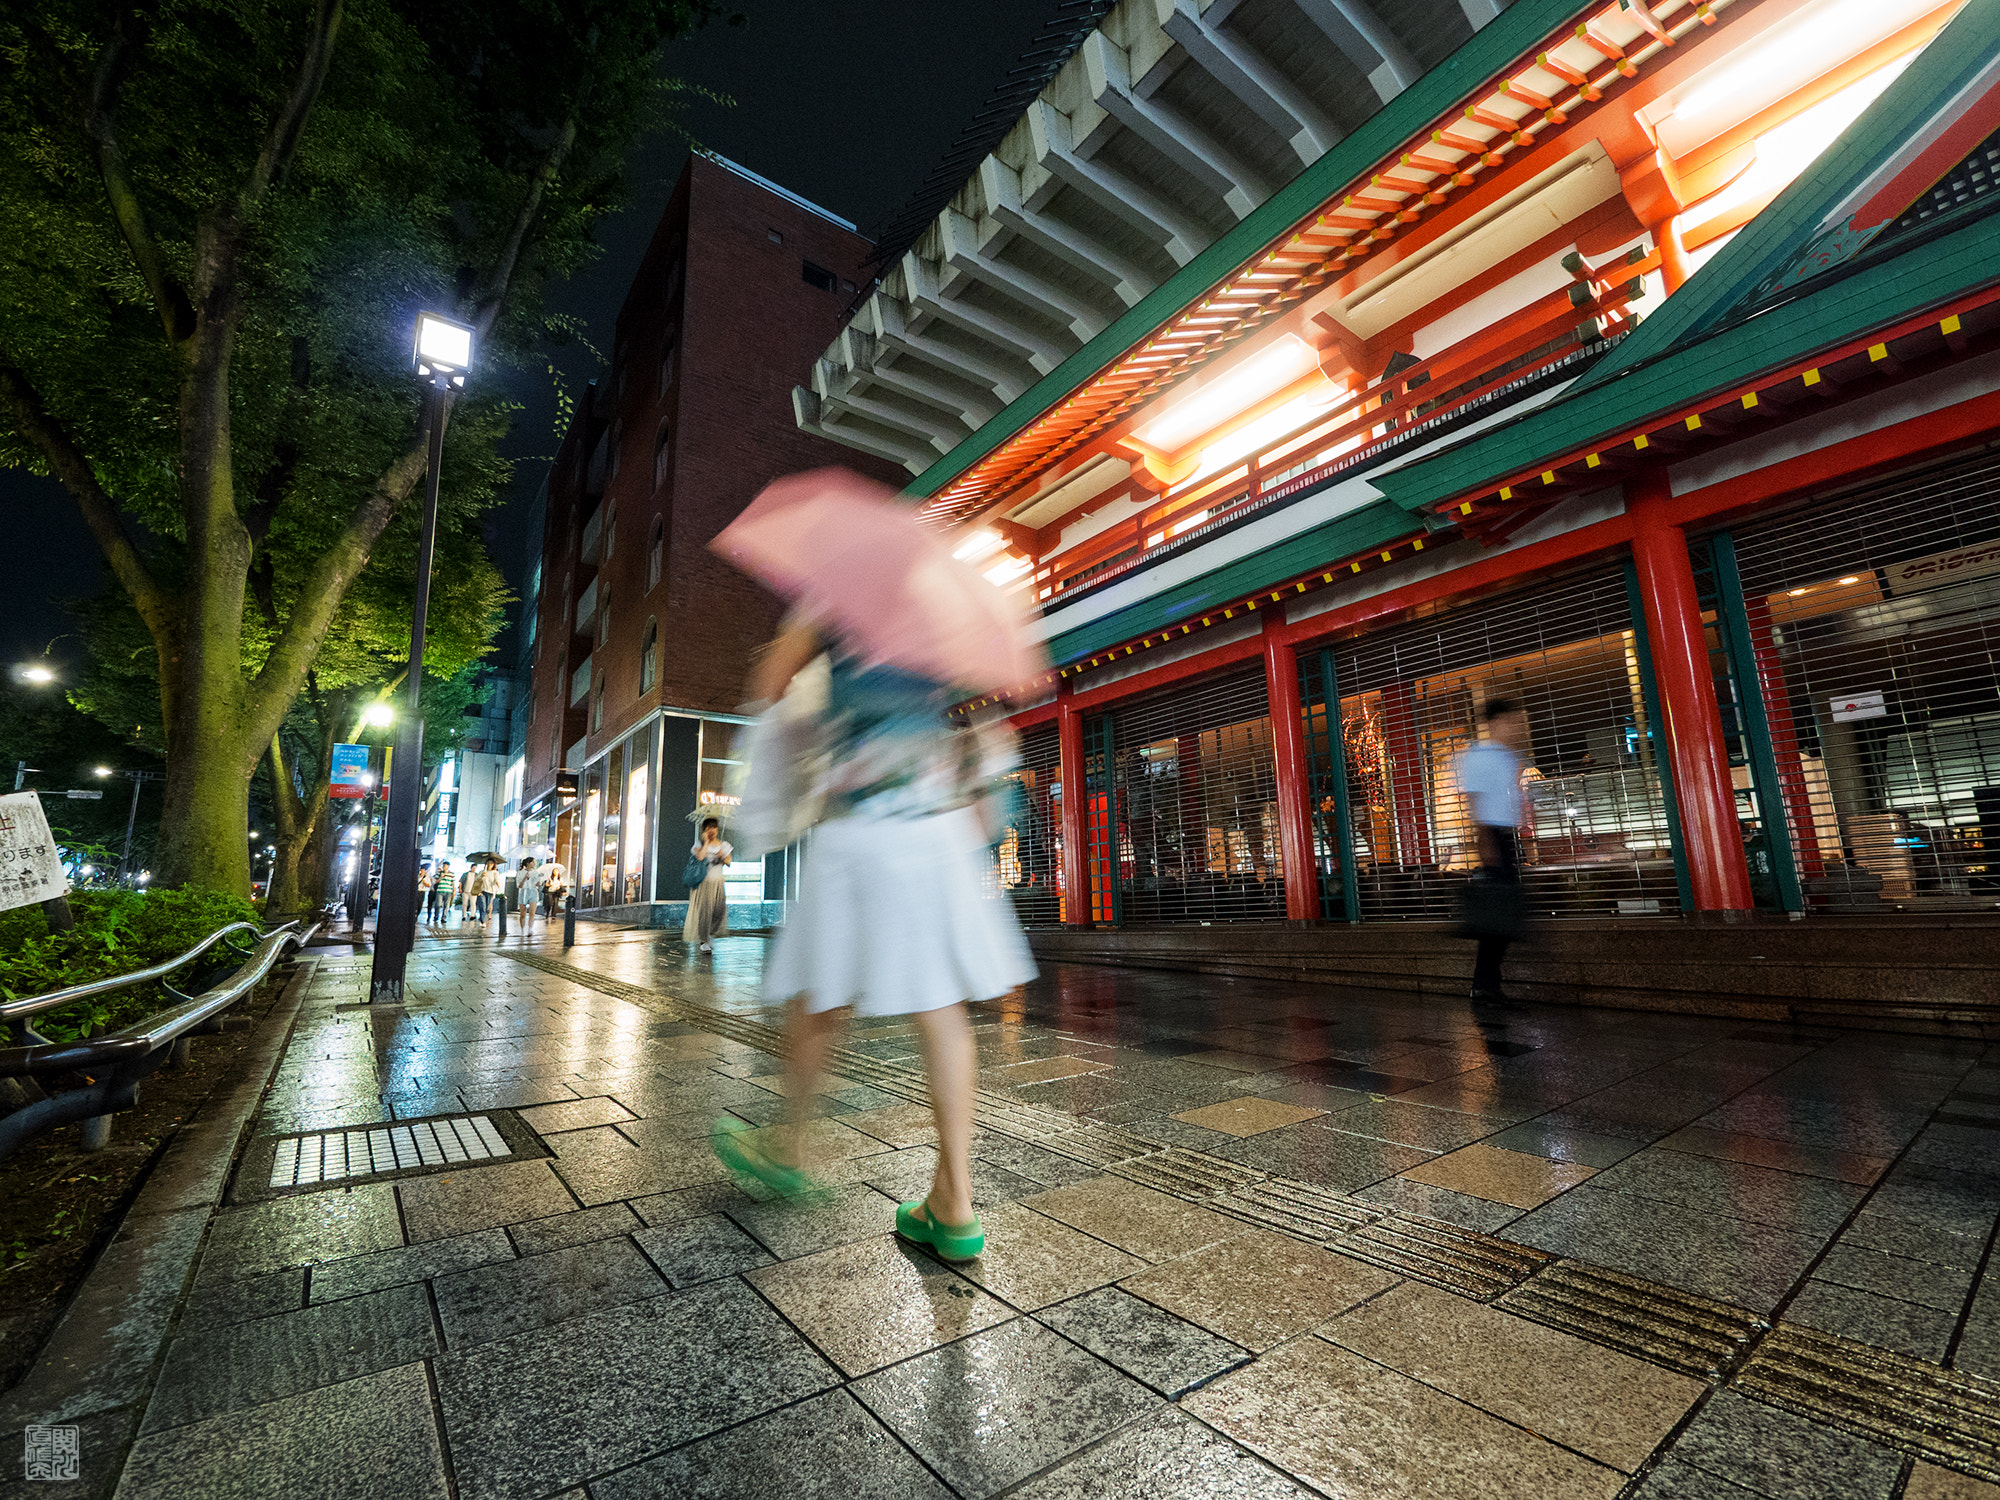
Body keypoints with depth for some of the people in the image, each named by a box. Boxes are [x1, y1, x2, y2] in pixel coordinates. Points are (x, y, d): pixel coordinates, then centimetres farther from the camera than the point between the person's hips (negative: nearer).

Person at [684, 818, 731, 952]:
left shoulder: (724, 845, 11)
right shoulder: (700, 843, 1)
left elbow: (729, 863, 7)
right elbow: (699, 857, -18)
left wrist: (722, 856, -12)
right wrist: (706, 842, -10)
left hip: (718, 882, 3)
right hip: (703, 881, -3)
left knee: (720, 909, -4)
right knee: (703, 910, -6)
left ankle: (711, 935, 17)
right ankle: (704, 941, 2)